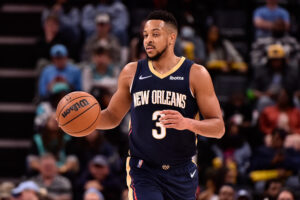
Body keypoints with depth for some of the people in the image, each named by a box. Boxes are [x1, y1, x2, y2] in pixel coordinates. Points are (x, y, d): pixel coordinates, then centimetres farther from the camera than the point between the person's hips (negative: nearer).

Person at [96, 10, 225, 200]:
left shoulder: (195, 74, -2)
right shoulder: (132, 72, 5)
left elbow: (218, 127, -4)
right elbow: (113, 116, 16)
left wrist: (187, 123, -24)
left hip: (182, 174, 0)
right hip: (143, 171, 0)